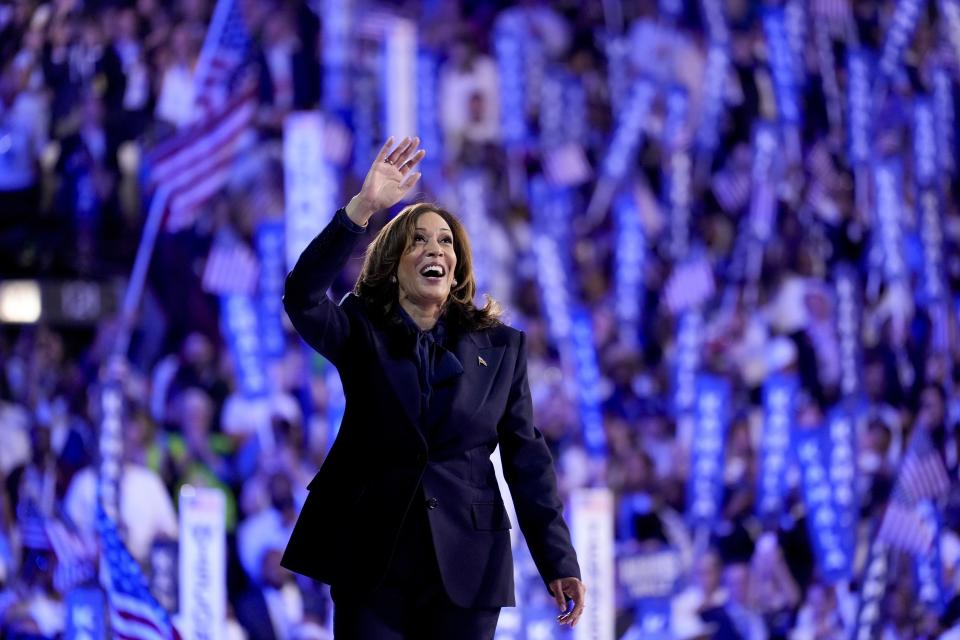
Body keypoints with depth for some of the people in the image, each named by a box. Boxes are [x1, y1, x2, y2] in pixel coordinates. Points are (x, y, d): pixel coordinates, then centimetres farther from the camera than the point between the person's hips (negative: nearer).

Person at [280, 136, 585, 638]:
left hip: (466, 564, 1)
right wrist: (362, 208, -28)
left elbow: (526, 456, 5)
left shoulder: (500, 347, 7)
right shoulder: (361, 333, 3)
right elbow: (301, 295, -18)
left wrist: (558, 561, -1)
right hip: (373, 558, -1)